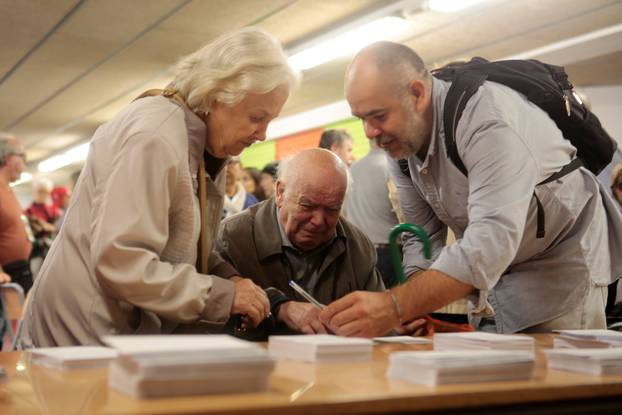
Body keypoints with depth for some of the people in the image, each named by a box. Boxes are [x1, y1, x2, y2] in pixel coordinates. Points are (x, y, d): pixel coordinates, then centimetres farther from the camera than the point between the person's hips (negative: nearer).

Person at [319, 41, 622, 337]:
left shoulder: (486, 115, -32)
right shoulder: (400, 140, -7)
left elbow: (492, 240, -42)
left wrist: (395, 306, -50)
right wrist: (414, 311, -21)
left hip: (563, 257, -6)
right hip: (494, 270, 7)